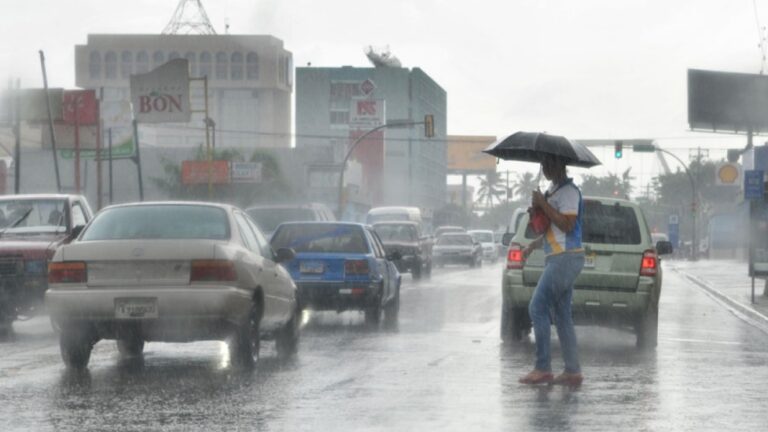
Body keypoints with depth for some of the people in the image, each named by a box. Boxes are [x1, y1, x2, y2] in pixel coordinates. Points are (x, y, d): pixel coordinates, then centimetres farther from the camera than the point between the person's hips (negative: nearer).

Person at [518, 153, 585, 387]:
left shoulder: (568, 191, -12)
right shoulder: (554, 190, 20)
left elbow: (567, 225, -22)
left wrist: (543, 204, -18)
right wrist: (533, 245, 20)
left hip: (565, 259, -10)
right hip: (558, 259, 10)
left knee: (537, 308, -11)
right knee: (562, 315, 8)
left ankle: (543, 368, -10)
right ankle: (573, 371, 8)